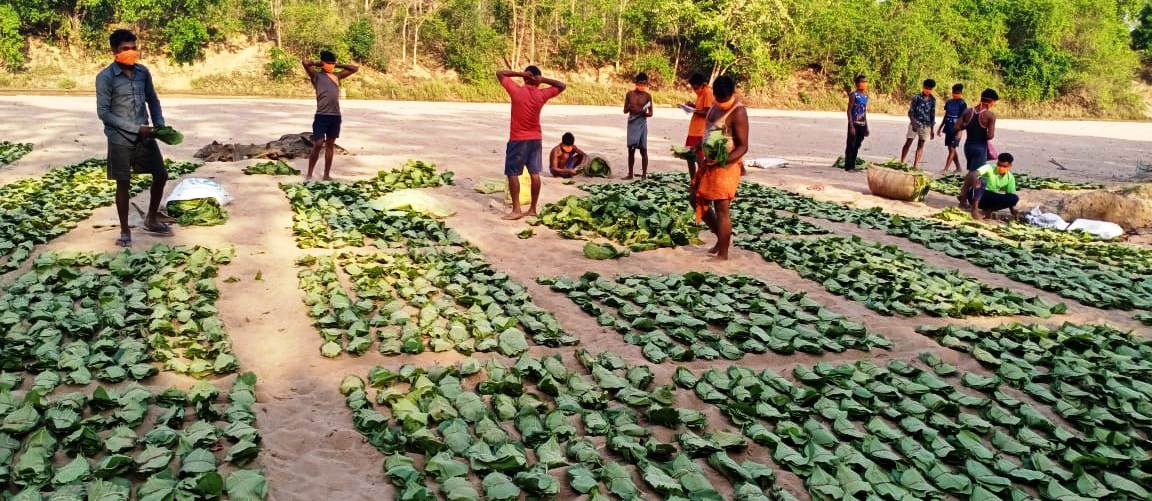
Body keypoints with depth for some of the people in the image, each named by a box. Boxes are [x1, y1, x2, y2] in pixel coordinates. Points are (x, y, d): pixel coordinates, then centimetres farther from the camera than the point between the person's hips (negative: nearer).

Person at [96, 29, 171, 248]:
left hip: (144, 135, 5)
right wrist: (135, 128, -18)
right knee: (123, 184, 3)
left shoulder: (143, 72, 4)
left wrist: (160, 125, -1)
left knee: (161, 175, 10)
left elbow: (152, 100, 15)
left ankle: (151, 220, 28)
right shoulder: (105, 77, -12)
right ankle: (125, 231, 15)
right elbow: (103, 112, -14)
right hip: (120, 139, -5)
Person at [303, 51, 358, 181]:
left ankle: (327, 175, 17)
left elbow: (355, 68, 21)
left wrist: (338, 66, 15)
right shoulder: (317, 76, -1)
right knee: (318, 145, -6)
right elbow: (305, 63, -16)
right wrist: (317, 63, 2)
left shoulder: (337, 76, 15)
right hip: (322, 116, -5)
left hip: (335, 116, 5)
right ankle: (309, 174, 5)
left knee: (330, 145, 10)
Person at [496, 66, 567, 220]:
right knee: (535, 173, 7)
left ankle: (516, 210, -4)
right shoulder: (542, 94, -3)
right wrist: (543, 80, -2)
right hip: (535, 139, 4)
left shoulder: (516, 90, -11)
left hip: (518, 139, -4)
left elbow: (499, 73, 0)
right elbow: (562, 86, 11)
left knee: (513, 173, 1)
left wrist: (520, 73, -6)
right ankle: (533, 209, 12)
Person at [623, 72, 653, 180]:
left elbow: (650, 113, 2)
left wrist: (643, 113, -18)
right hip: (631, 123, 2)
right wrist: (630, 107, -14)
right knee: (631, 149, 6)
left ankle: (644, 174, 8)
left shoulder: (647, 96, -1)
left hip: (642, 124, -2)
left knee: (643, 149, 0)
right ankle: (630, 174, 14)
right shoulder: (630, 94, 3)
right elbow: (625, 111, 8)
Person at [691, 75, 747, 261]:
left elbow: (743, 146, -20)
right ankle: (722, 238, 28)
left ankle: (723, 254, 5)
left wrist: (723, 161, -33)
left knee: (721, 209, -4)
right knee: (698, 201, 15)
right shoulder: (717, 105, 7)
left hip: (726, 166, -9)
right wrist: (698, 147, 13)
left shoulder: (738, 112, -18)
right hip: (709, 162, 9)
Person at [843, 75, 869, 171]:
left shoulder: (865, 95, 12)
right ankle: (848, 166, 2)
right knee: (851, 146, -2)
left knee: (857, 146, 11)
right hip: (854, 124, -7)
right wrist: (851, 126, -19)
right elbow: (849, 111, -12)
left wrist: (866, 127, 16)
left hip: (862, 125, 7)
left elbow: (865, 112, 18)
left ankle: (853, 166, 18)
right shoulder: (853, 95, -9)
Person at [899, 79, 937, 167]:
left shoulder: (932, 100, 5)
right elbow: (910, 112, -7)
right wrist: (913, 123, -19)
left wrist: (932, 129, 9)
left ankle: (915, 166, 7)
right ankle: (901, 162, 0)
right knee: (908, 143, -6)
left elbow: (932, 114, 10)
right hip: (915, 123, -3)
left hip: (926, 125, 3)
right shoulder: (916, 97, -6)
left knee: (921, 145, 4)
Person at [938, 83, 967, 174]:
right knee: (951, 149, 12)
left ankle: (945, 169, -12)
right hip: (948, 129, 7)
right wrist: (940, 128, 18)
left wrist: (959, 131, -19)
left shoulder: (962, 103, -8)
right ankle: (958, 168, 23)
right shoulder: (948, 102, 10)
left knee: (952, 149, -8)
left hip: (956, 130, -7)